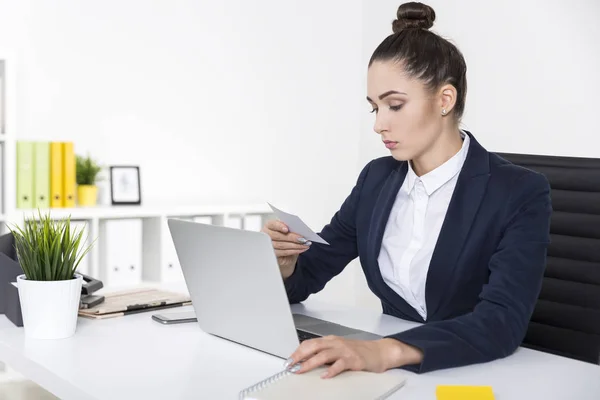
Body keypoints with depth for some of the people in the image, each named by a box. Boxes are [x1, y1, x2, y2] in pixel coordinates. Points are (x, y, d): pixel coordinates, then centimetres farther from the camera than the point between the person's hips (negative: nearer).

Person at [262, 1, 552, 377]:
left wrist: (386, 351, -38)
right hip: (392, 373, 4)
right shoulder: (377, 178, 3)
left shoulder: (520, 193, -11)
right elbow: (307, 275, 7)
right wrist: (283, 261, -16)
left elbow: (503, 322, -24)